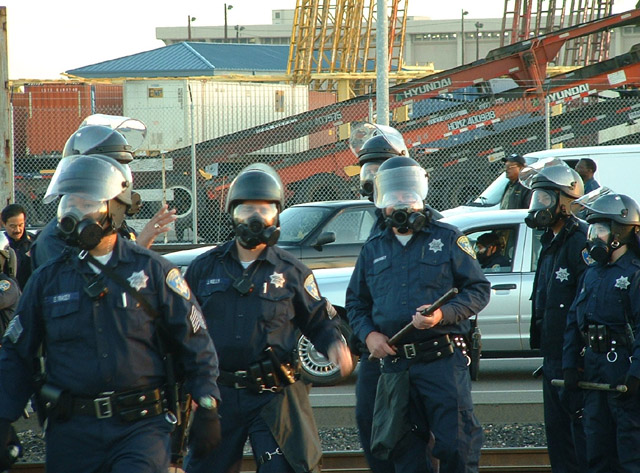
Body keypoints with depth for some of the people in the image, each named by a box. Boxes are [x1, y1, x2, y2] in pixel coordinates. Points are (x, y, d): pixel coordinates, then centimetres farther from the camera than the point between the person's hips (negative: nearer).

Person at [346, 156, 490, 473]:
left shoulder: (447, 239, 5)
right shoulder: (373, 250, 17)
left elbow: (479, 289, 2)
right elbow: (355, 301, 22)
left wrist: (443, 315, -14)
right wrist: (368, 334, 2)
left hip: (443, 361, -4)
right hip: (394, 364, 4)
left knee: (456, 446, -8)